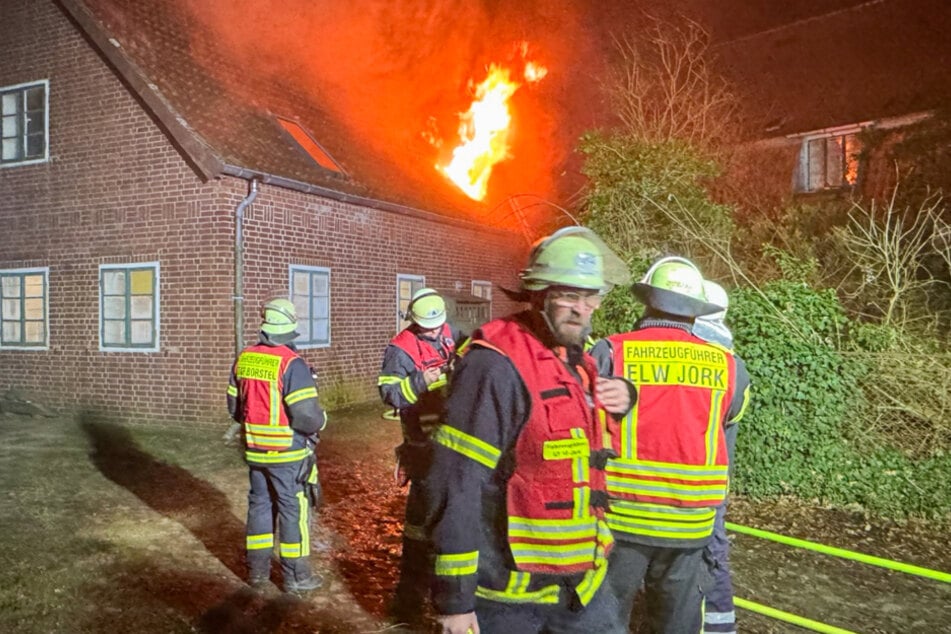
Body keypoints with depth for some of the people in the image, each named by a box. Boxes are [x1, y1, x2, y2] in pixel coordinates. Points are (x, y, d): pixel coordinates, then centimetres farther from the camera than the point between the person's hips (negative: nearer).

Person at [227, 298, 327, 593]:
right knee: (293, 509, 6)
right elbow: (307, 416, -24)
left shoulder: (243, 359, 0)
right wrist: (321, 420, -3)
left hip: (255, 450, 6)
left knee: (260, 504, 18)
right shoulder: (292, 364, -21)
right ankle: (295, 576, 16)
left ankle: (257, 569, 29)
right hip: (288, 452, -6)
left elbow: (234, 407, 11)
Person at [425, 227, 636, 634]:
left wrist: (623, 395, 3)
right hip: (504, 591, -7)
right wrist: (454, 598, -19)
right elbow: (456, 486, -22)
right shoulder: (496, 365, -20)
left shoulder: (579, 360, 6)